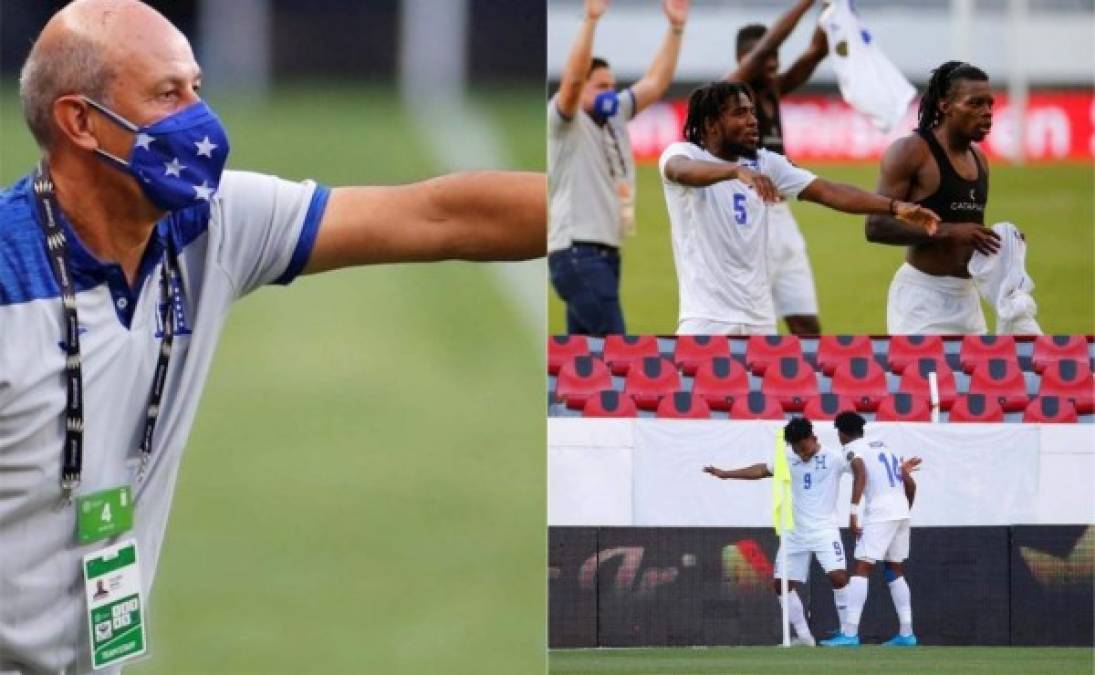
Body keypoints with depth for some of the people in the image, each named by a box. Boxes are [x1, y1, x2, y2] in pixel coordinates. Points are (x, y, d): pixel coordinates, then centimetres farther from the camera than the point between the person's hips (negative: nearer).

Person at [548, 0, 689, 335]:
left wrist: (675, 28, 8)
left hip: (606, 253, 8)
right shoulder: (565, 123, -6)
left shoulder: (616, 115, 15)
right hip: (577, 252, -8)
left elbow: (656, 82, 16)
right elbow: (572, 79, -23)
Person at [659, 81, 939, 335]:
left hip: (759, 319, 6)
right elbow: (683, 170, -30)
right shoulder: (683, 154, -6)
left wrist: (894, 206, -11)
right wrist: (737, 170, -51)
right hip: (706, 320, -6)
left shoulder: (766, 164, 9)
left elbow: (828, 191, 2)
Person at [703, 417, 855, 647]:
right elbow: (761, 470, 19)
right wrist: (725, 474, 20)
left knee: (838, 576, -23)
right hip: (795, 532, 6)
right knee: (782, 584, 2)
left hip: (824, 530, -6)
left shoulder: (834, 459, -5)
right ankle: (803, 636, 12)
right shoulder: (790, 462, 10)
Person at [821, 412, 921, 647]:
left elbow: (861, 475, -19)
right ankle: (906, 633, 14)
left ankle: (849, 633, -18)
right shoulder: (883, 446, 23)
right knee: (895, 571, 17)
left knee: (861, 569, -9)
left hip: (879, 513, -7)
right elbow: (910, 484, 22)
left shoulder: (852, 448, 2)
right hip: (902, 513, 7)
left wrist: (854, 511, -23)